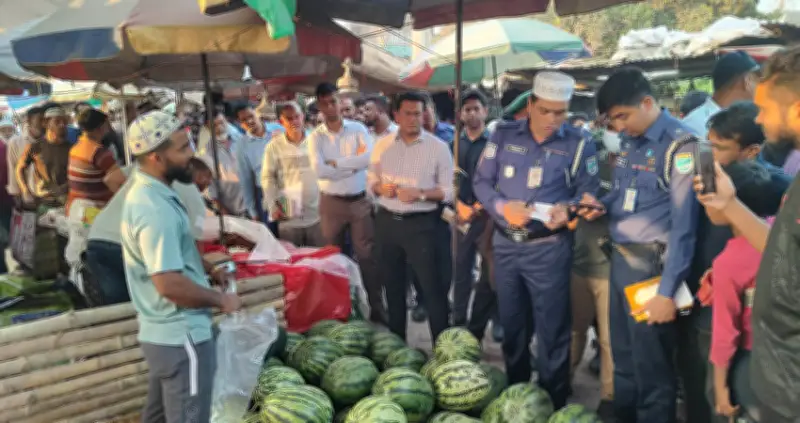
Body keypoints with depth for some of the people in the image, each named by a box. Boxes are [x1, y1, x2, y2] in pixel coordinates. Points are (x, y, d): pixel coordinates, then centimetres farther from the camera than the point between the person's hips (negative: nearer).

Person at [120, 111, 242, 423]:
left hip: (162, 332, 10)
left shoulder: (145, 191, 6)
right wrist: (221, 299, -16)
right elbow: (170, 284, -29)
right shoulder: (155, 209, -26)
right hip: (181, 337, -10)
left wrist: (205, 271, 13)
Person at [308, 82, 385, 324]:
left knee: (367, 256, 3)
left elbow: (370, 158, -19)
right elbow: (319, 170, -18)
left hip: (360, 201, -1)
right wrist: (354, 163, -16)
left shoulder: (358, 129, -1)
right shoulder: (316, 137, -2)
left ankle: (377, 310, 12)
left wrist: (336, 162, -17)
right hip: (331, 203, 1)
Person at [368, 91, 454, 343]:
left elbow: (449, 190, -7)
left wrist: (420, 194, -21)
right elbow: (371, 179, 12)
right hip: (386, 222, 4)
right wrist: (381, 188, -10)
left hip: (421, 224, -4)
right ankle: (395, 341, 31)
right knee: (393, 285, 16)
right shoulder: (382, 145, 5)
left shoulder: (438, 147, -6)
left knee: (431, 286, -2)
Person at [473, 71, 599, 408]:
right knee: (511, 325, 17)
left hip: (549, 247, -3)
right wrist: (503, 206, -16)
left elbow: (588, 191, -1)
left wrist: (567, 209, -22)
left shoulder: (579, 142, -3)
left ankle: (552, 404, 23)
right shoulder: (503, 135, 1)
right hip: (505, 243, 3)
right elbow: (481, 181, 2)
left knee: (552, 330, 5)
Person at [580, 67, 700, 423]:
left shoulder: (679, 144, -16)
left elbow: (683, 224, -19)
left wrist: (667, 290, -20)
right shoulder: (629, 140, 9)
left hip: (651, 266, -8)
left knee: (651, 369, 6)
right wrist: (603, 205, 1)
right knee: (622, 358, 20)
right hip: (619, 259, 8)